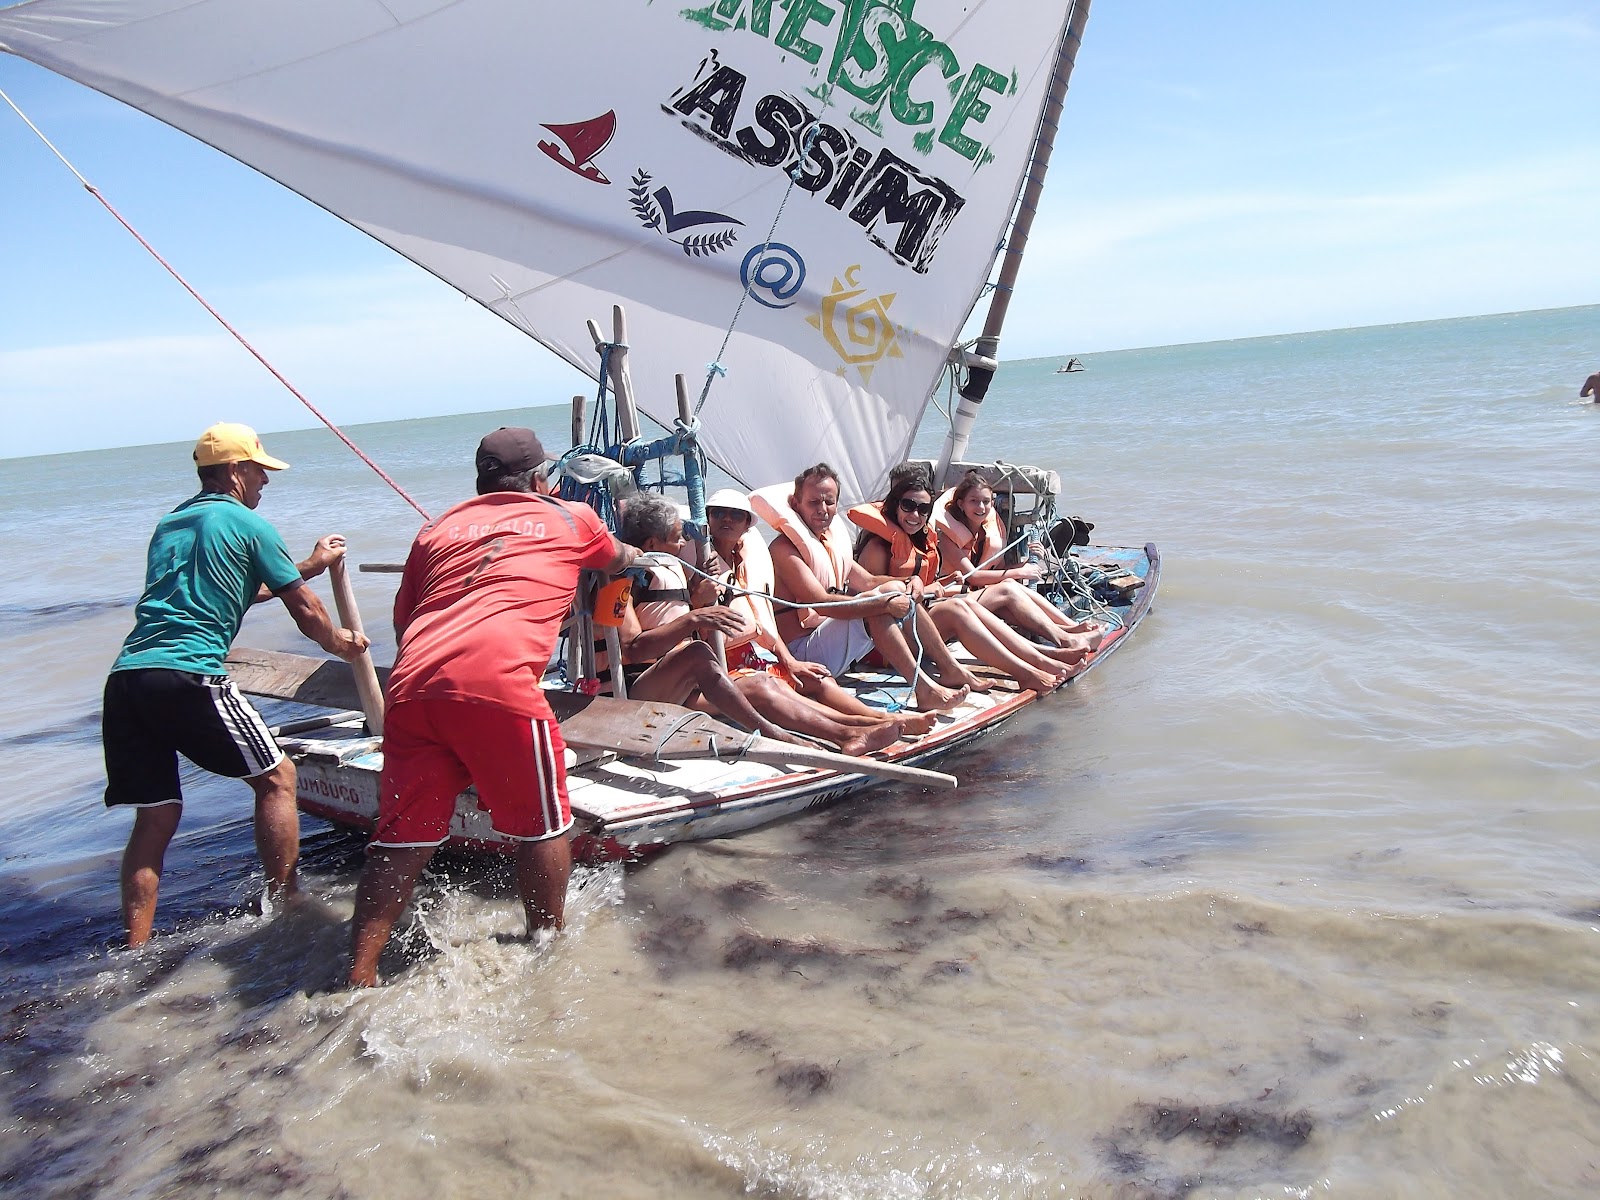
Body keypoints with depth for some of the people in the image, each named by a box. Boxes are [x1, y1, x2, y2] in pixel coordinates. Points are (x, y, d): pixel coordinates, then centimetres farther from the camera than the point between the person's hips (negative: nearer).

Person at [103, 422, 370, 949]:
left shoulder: (169, 524, 26)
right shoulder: (248, 524, 3)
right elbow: (306, 613, 9)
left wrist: (310, 564, 47)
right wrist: (342, 642, 29)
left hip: (125, 678, 8)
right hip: (188, 676, -7)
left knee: (155, 818, 12)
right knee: (275, 777, 7)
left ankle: (135, 953, 11)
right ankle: (284, 908, 8)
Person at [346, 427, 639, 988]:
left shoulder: (438, 528, 27)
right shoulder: (572, 519, 22)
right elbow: (618, 561, 44)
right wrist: (641, 558, 67)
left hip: (411, 684, 5)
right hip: (496, 682, -4)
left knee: (402, 837, 11)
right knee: (543, 824, 13)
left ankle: (358, 977, 13)